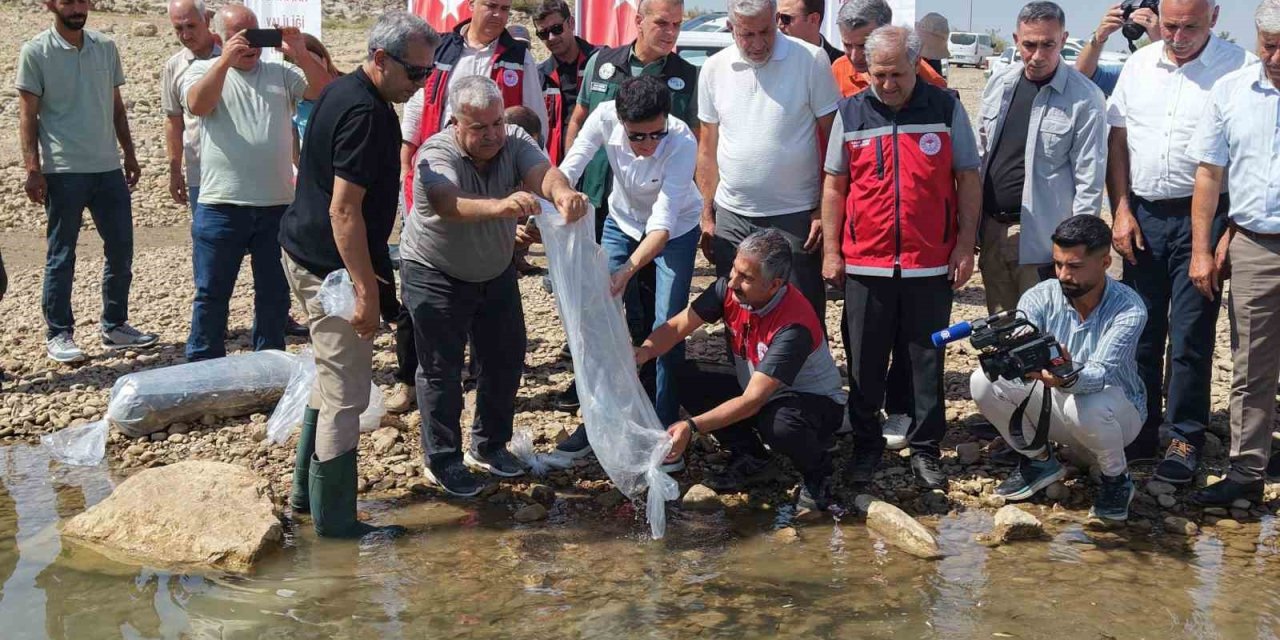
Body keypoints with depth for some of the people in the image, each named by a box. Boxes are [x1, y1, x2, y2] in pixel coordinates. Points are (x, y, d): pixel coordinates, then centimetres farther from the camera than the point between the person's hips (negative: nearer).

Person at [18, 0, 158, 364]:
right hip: (63, 171, -5)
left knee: (121, 249, 8)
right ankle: (58, 335, 11)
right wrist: (32, 169, -13)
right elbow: (27, 116, -6)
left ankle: (114, 326, 22)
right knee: (61, 256, 2)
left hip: (108, 168, 5)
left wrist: (129, 154, 13)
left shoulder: (105, 47, 9)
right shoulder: (35, 52, -4)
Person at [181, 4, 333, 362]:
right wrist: (226, 60, -24)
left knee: (274, 293, 12)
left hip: (277, 205, 2)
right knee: (212, 293, 6)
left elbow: (324, 92, -4)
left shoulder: (281, 73, 9)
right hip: (221, 206, -2)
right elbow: (197, 105, -17)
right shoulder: (204, 71, 4)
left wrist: (300, 52, -17)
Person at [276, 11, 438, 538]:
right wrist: (366, 290, -24)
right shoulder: (365, 113, -21)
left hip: (305, 252, 11)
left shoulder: (341, 92, 11)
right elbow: (345, 210, -25)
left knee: (332, 381, 21)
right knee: (346, 395, -3)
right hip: (331, 265, -11)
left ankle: (306, 491, 31)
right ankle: (334, 519, 6)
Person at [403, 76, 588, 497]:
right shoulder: (437, 155, -30)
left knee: (506, 359, 11)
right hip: (436, 276, -5)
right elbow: (447, 203, -51)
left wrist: (562, 192, -61)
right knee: (442, 369, -2)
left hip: (495, 271, 6)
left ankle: (488, 446, 29)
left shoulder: (514, 142, -16)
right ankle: (442, 461, 13)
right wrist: (500, 206, -71)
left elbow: (541, 172, -36)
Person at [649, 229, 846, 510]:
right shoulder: (730, 289, -18)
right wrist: (645, 351, -39)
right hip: (754, 388, 7)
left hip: (815, 401, -6)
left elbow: (753, 401, -39)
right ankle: (748, 456, 7)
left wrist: (692, 426, -48)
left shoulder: (794, 326, -36)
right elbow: (678, 325, -17)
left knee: (778, 425, -41)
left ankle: (817, 470, -3)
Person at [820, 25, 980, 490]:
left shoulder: (946, 108, 0)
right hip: (865, 263, 1)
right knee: (864, 364, 8)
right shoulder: (851, 113, 3)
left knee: (927, 362, 7)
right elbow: (835, 185, 8)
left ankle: (924, 448, 17)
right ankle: (866, 446, 21)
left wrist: (965, 245, -3)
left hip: (931, 265, -1)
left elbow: (968, 179, 3)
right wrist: (831, 251, 4)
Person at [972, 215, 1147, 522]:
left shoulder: (1128, 308, -23)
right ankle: (1039, 461, 5)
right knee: (984, 382, -20)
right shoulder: (1041, 297, -14)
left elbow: (1101, 373, -36)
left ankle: (1116, 479, -7)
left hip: (1116, 413, -4)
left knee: (1086, 407, -40)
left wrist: (1068, 378, -59)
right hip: (1055, 404, 4)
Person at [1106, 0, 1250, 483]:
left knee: (1190, 336, 1)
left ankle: (1183, 438, 13)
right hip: (1142, 213, 5)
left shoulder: (1239, 68, -9)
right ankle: (1139, 433, 24)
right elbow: (1117, 140, 11)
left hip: (1201, 215, -4)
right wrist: (1122, 209, 4)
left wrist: (1228, 232, -13)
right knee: (1140, 330, 11)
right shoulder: (1140, 64, 6)